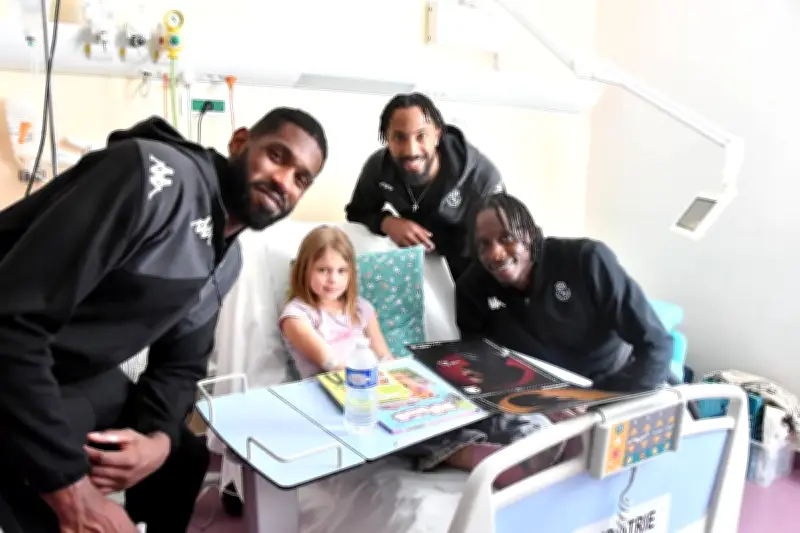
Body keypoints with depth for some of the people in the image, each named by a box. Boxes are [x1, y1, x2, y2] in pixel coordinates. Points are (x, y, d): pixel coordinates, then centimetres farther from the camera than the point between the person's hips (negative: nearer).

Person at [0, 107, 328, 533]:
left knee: (183, 458, 19)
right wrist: (74, 494, -28)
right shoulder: (159, 176, -28)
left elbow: (180, 364, 8)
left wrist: (158, 438, -14)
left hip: (84, 375, 9)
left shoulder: (227, 260, 2)